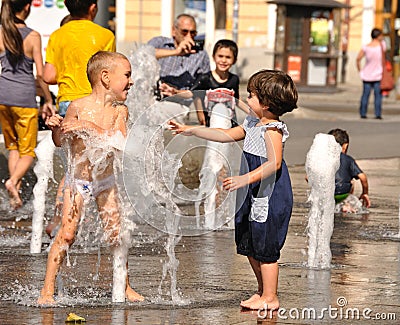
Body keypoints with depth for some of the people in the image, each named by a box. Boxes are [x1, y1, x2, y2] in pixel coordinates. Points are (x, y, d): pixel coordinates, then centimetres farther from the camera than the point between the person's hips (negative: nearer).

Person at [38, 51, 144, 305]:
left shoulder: (120, 111, -4)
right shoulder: (79, 107, -12)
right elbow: (61, 141, 0)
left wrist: (90, 127, -29)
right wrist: (56, 127, -22)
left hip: (106, 181, 3)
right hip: (78, 179, -3)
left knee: (116, 234, 3)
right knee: (67, 234, -10)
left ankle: (124, 286, 20)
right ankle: (47, 290, -5)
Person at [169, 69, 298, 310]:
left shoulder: (272, 130, -18)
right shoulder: (252, 124, 13)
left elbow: (274, 163, -27)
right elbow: (227, 135, 21)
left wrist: (246, 179, -33)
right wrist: (191, 130, 19)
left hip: (270, 196, -11)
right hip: (254, 195, 11)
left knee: (265, 247, -4)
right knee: (249, 246, 17)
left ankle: (270, 298, 4)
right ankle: (264, 290, 29)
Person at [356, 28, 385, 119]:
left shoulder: (366, 47, -6)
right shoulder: (382, 45, -8)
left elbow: (358, 59, -6)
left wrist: (359, 70, 2)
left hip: (367, 75, 1)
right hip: (378, 75, -1)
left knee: (365, 94, 8)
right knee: (378, 95, 3)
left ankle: (363, 113, 8)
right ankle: (378, 114, 1)